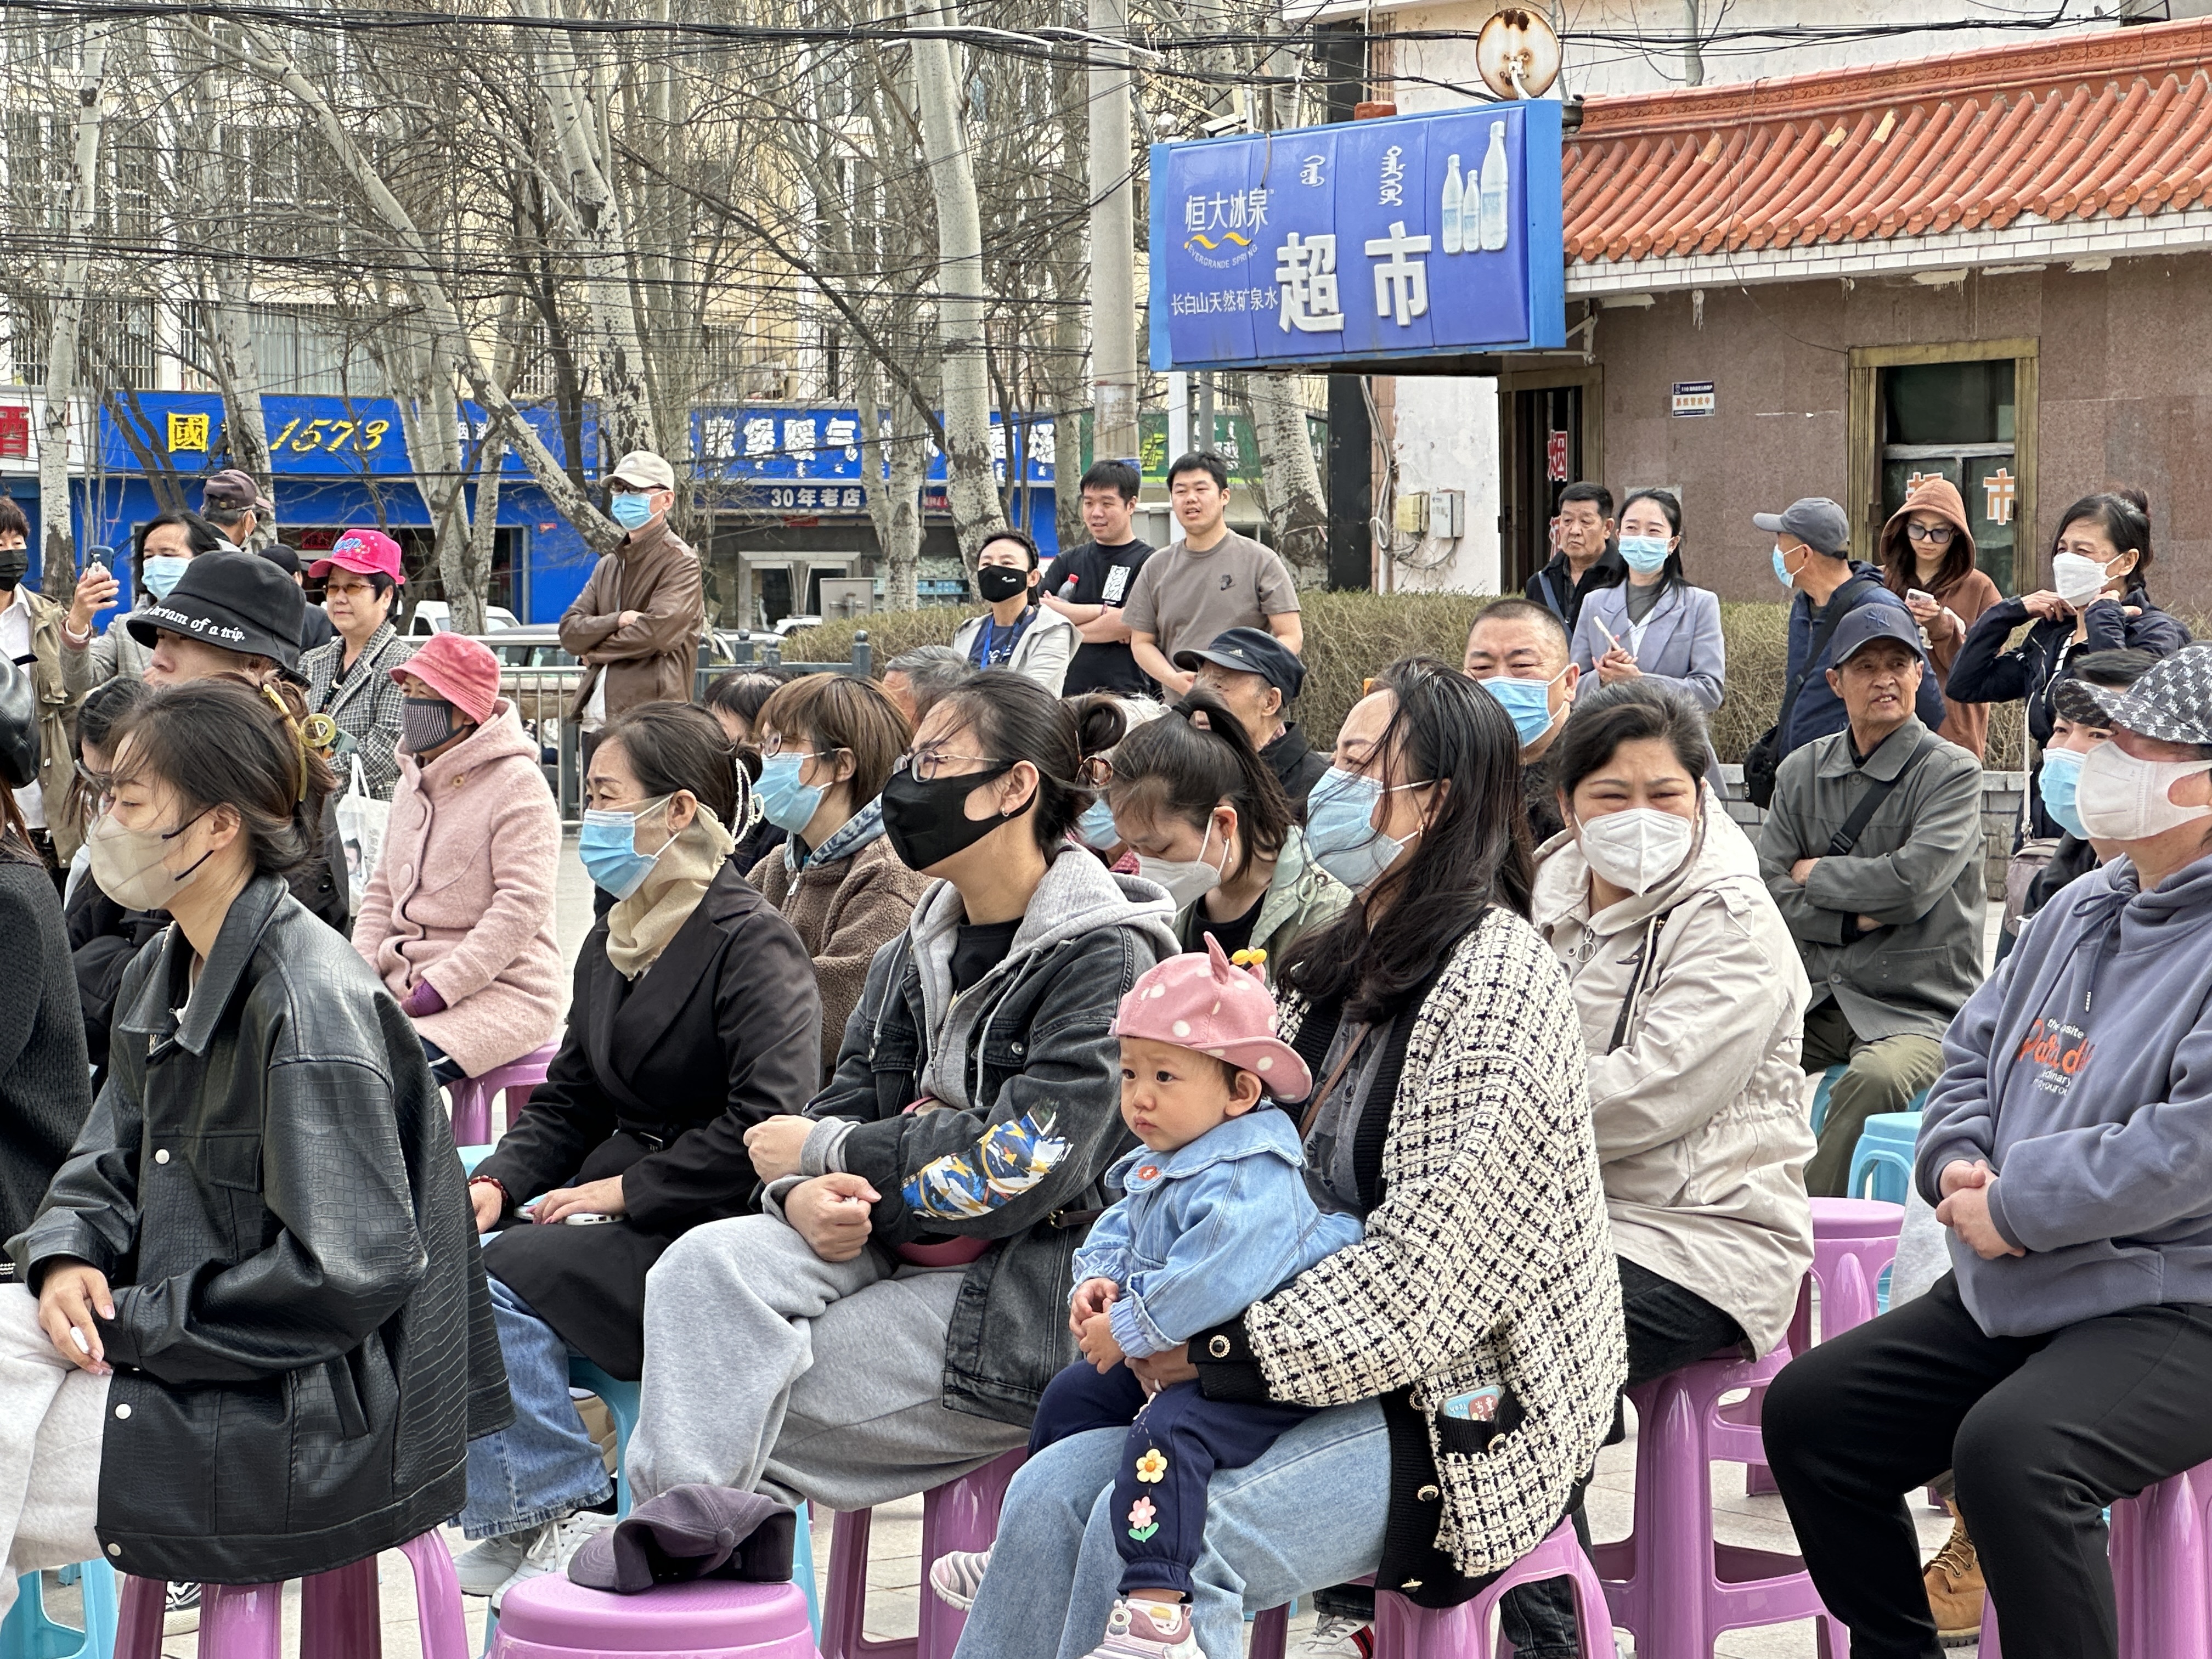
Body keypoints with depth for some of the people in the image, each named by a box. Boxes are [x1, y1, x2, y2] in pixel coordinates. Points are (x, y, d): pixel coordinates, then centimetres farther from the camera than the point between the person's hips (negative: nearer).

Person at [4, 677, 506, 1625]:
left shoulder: (311, 1006, -21)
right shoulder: (164, 976, 8)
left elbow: (344, 1271, -23)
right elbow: (108, 1166, 15)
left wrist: (131, 1324, -18)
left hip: (307, 1422, -8)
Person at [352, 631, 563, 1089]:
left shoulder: (516, 785, -10)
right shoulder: (413, 784, 16)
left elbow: (523, 905, -17)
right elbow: (383, 892, 21)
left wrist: (439, 990, -20)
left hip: (501, 991, -7)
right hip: (405, 983, 8)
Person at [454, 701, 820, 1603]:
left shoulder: (751, 943, -12)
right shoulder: (613, 941, 15)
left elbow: (768, 1124, -22)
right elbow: (568, 1101, 17)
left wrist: (625, 1190, -19)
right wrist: (497, 1183, -2)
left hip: (702, 1234, -8)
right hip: (619, 1214, 8)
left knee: (493, 1275, -24)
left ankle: (559, 1519, -12)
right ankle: (515, 1520, -7)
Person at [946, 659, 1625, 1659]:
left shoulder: (1498, 983, -13)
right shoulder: (1336, 972, 16)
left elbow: (1427, 1275, -20)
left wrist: (1217, 1348, -18)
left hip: (1461, 1413, -8)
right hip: (1309, 1373, 8)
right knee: (1053, 1491, -14)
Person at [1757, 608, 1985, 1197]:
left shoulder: (1951, 773, -4)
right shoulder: (1802, 772, 10)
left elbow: (1913, 883, -17)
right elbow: (1767, 890, 2)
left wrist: (1814, 875, -3)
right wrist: (1854, 919, -11)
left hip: (1918, 1008, -4)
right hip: (1817, 996, 5)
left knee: (1876, 1077, -36)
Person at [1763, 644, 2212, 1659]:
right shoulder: (2081, 910, 14)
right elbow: (1974, 1053, 22)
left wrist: (2013, 1208, -18)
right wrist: (1955, 1164, 0)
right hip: (2009, 1296, 9)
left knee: (2011, 1448, -35)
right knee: (1808, 1411, 5)